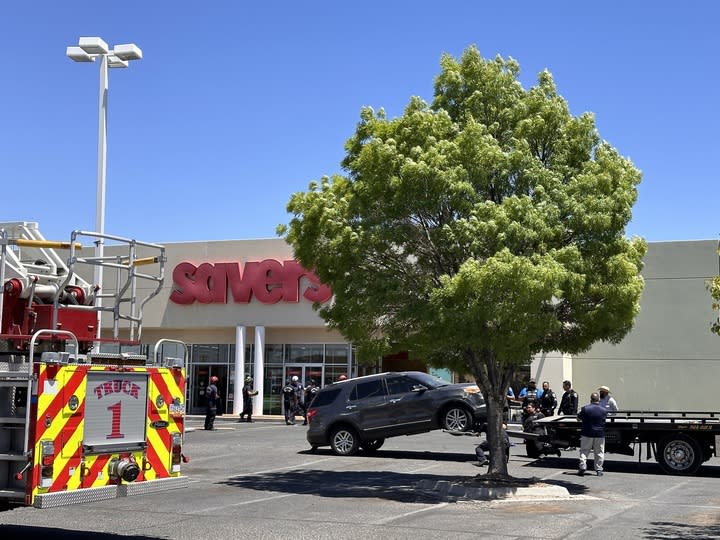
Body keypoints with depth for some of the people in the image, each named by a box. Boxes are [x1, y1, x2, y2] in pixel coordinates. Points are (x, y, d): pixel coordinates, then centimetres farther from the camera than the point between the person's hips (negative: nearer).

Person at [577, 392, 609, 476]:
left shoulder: (585, 408, -9)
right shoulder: (604, 410, -3)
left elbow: (579, 417, 2)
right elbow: (605, 420, 12)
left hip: (587, 434, -1)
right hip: (600, 434, 1)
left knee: (584, 451, 8)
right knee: (599, 452, 9)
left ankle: (582, 467, -2)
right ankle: (598, 469, 10)